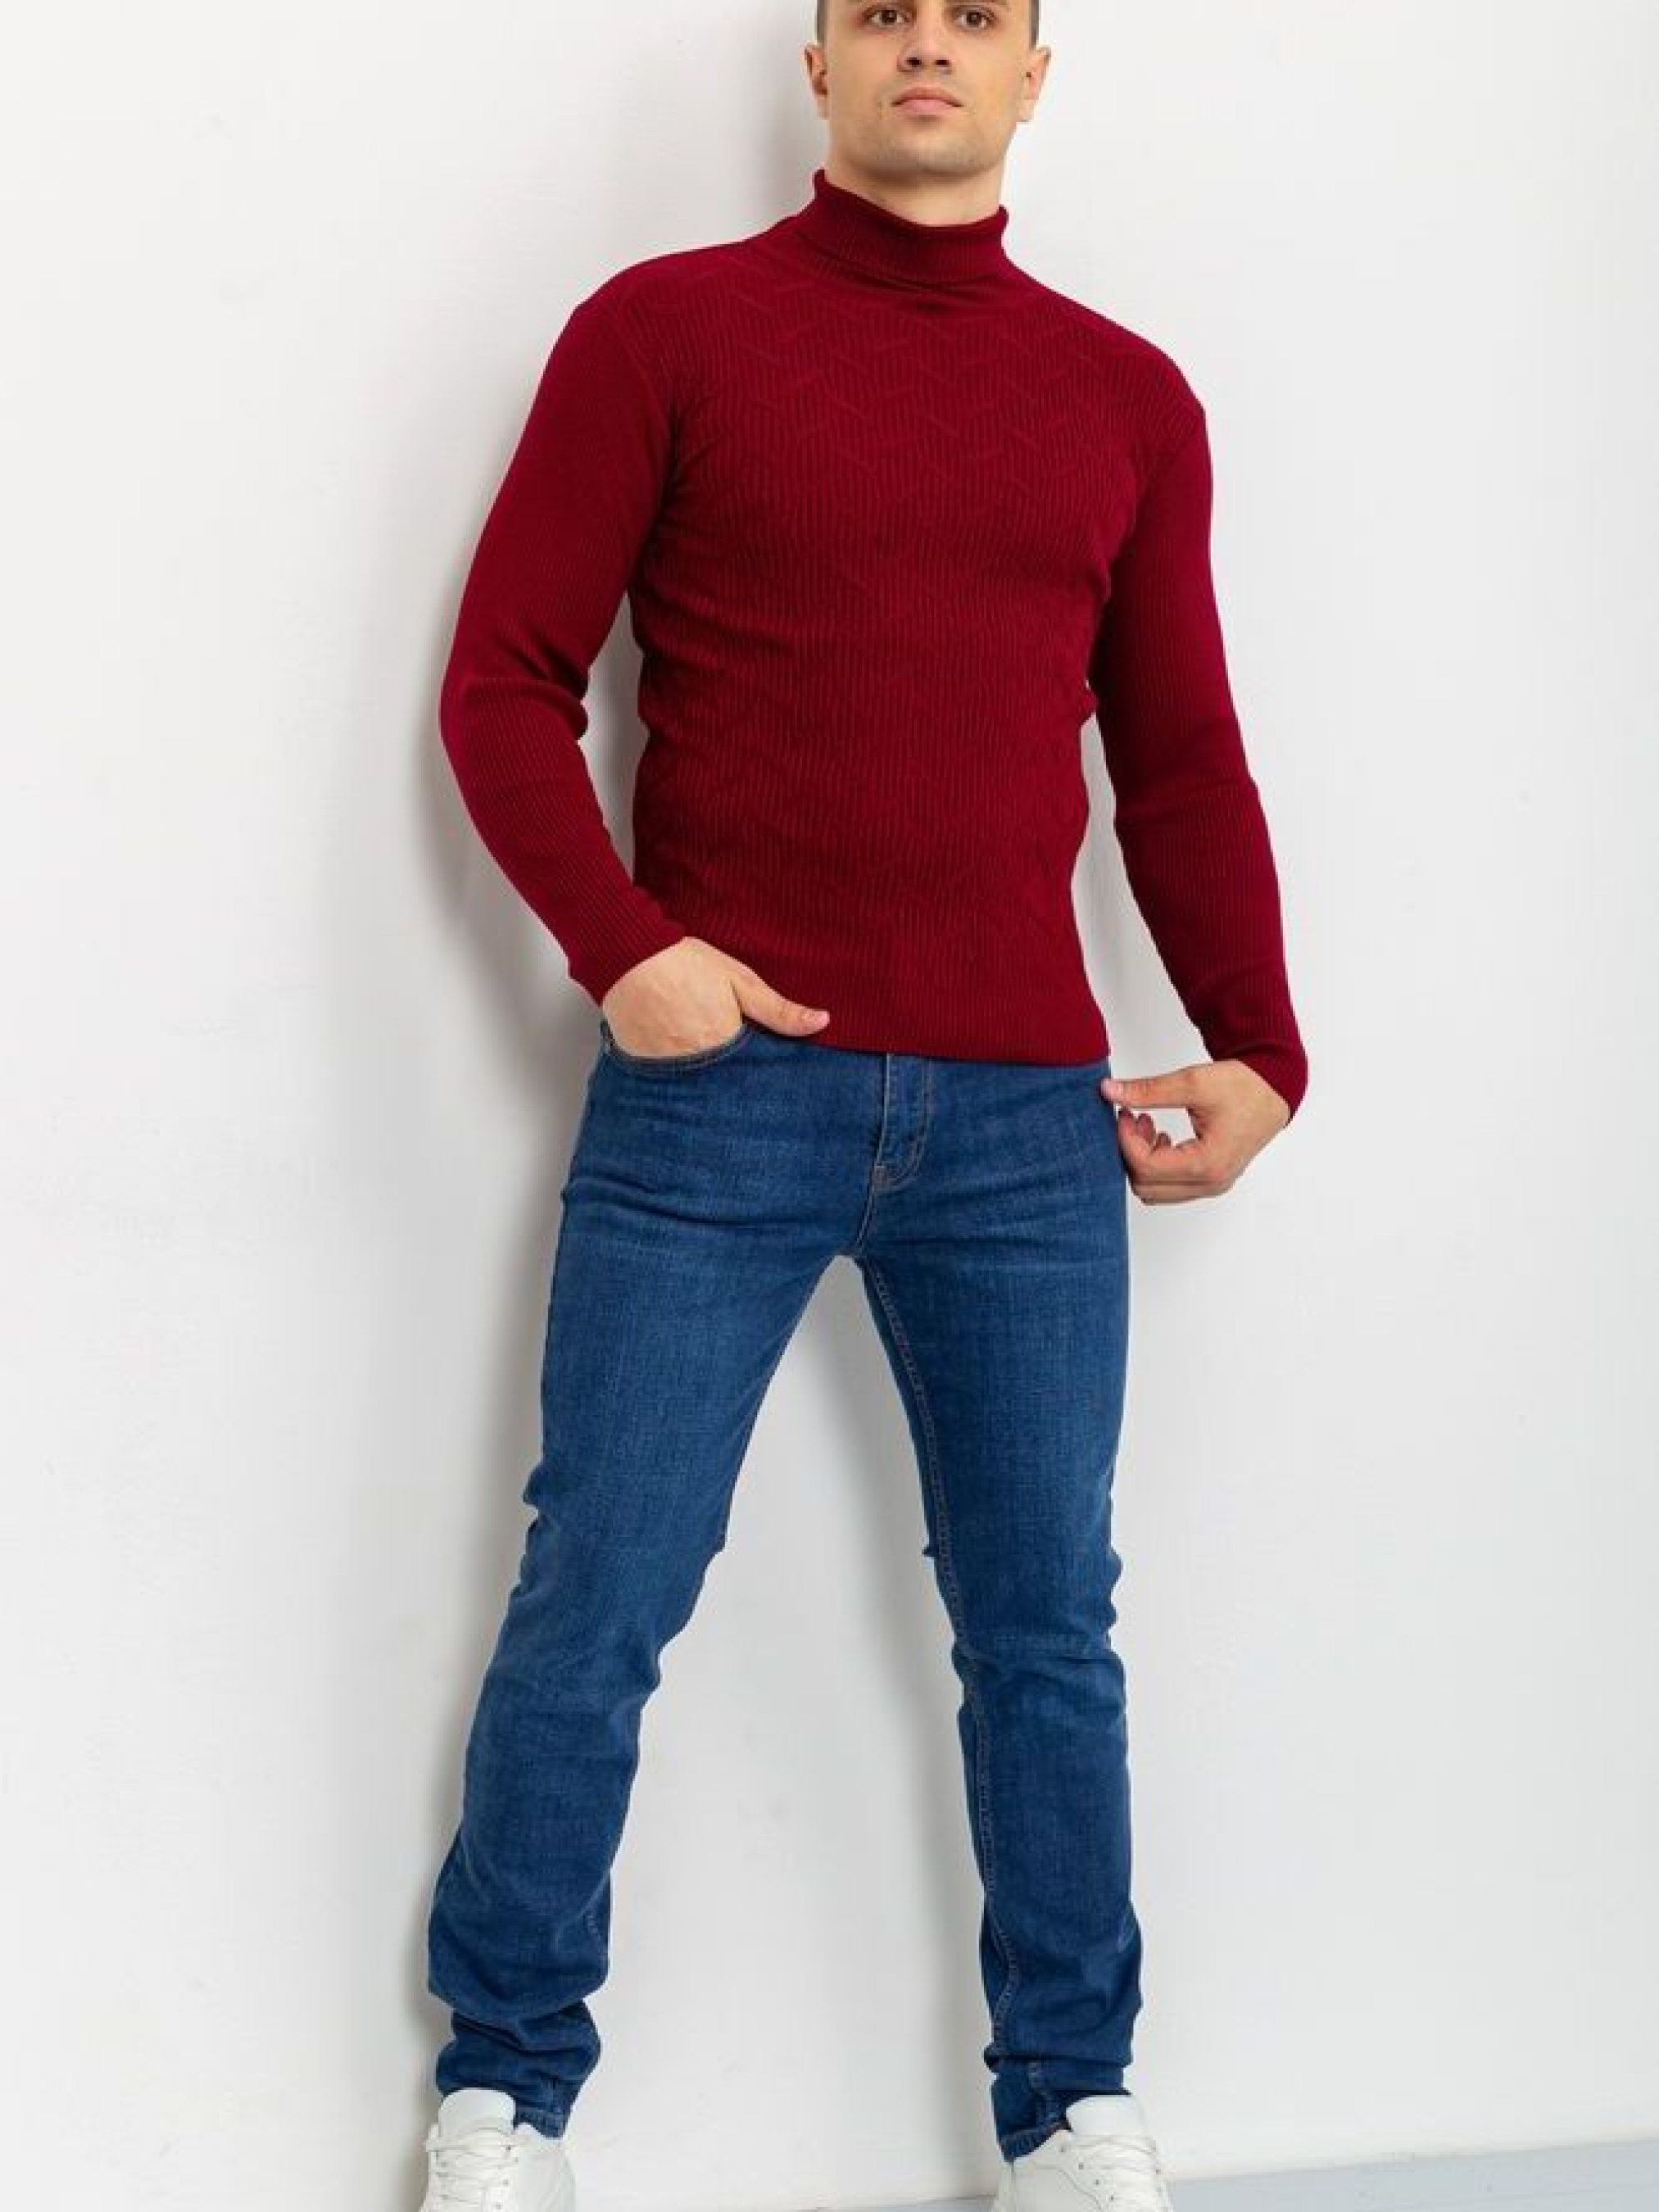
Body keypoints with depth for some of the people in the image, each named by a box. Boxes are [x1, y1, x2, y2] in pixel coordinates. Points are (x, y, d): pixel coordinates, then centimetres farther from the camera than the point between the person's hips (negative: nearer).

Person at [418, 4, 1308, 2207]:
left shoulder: (1128, 398, 13)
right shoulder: (662, 331, 3)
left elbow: (1183, 761, 14)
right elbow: (505, 679, 0)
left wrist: (1256, 1047, 4)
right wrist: (622, 946, -13)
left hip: (1028, 1116, 3)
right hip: (717, 1090, -2)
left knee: (1045, 1619, 7)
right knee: (599, 1601, 2)